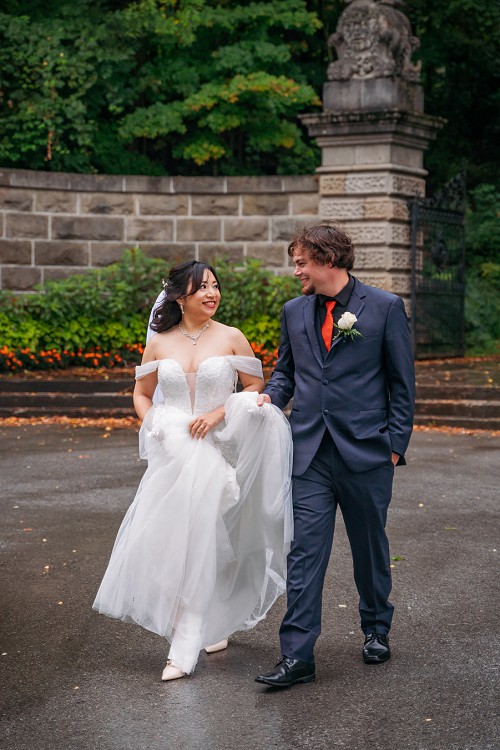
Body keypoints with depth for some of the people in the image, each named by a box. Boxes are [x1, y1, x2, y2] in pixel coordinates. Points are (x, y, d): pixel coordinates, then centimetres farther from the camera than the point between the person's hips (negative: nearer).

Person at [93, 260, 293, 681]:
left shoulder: (231, 338, -1)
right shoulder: (159, 343, 6)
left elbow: (256, 387, 4)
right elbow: (142, 393, 15)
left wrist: (220, 413, -10)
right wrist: (154, 428, -2)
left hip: (215, 452, -3)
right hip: (171, 454, 3)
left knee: (198, 540, -9)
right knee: (167, 540, 3)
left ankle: (186, 648, -5)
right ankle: (217, 625, 25)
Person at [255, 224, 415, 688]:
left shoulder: (385, 307, -2)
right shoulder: (294, 311, 10)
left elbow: (402, 383, 0)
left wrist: (396, 442, -5)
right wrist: (271, 395, 0)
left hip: (365, 451, -2)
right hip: (310, 453, 3)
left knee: (370, 548, 13)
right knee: (305, 552, -3)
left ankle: (376, 629, 34)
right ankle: (297, 657, -2)